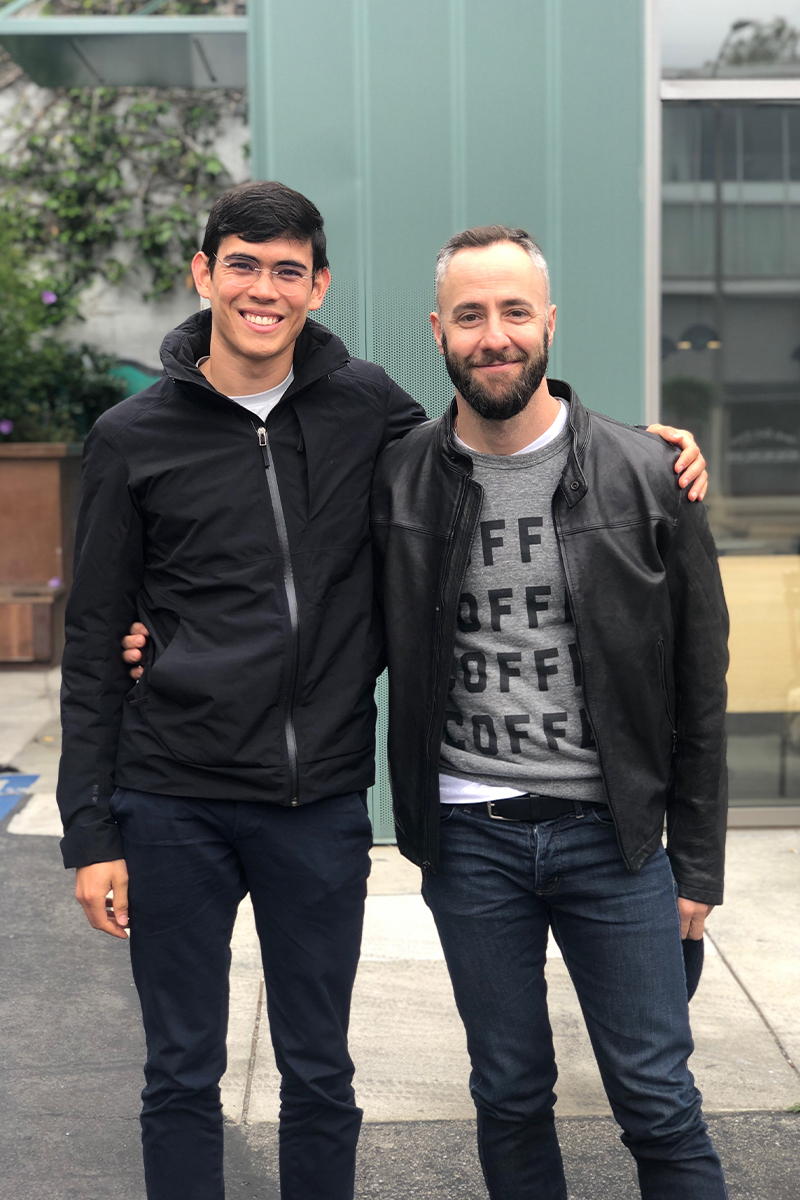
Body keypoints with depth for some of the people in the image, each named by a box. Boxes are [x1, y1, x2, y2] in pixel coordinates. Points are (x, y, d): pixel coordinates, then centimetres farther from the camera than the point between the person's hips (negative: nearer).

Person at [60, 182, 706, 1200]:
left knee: (320, 1078, 13)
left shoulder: (365, 407, 3)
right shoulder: (132, 440, 0)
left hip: (322, 805, 1)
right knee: (182, 1077, 10)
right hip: (174, 804, -1)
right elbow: (93, 646, 2)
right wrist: (89, 833, -2)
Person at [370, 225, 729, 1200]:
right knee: (510, 1096, 13)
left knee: (657, 1102, 5)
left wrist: (697, 863, 1)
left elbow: (699, 685, 2)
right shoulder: (397, 481, 0)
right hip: (469, 836, 1)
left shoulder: (646, 478, -3)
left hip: (613, 833, -1)